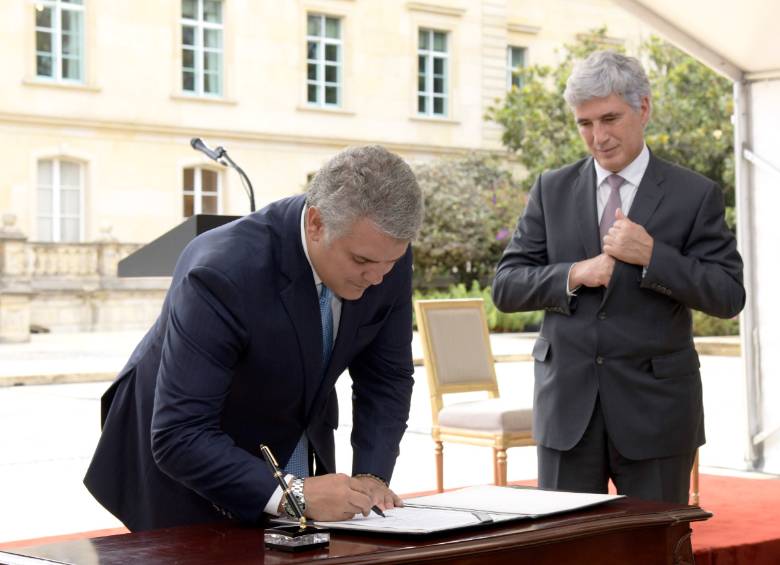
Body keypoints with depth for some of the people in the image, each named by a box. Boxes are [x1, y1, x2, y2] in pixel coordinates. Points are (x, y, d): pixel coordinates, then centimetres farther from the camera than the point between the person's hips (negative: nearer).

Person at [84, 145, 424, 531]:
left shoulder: (386, 256, -17)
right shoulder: (223, 273, -34)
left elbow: (386, 376, -4)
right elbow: (179, 437, -34)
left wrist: (370, 476, -17)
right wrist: (290, 494, -40)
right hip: (184, 465, -5)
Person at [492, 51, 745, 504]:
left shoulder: (696, 195, 0)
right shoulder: (552, 190, 7)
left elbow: (729, 296, -6)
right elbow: (506, 287, 3)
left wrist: (652, 255, -18)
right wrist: (574, 275, -14)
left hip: (656, 410, -2)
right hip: (568, 404, 2)